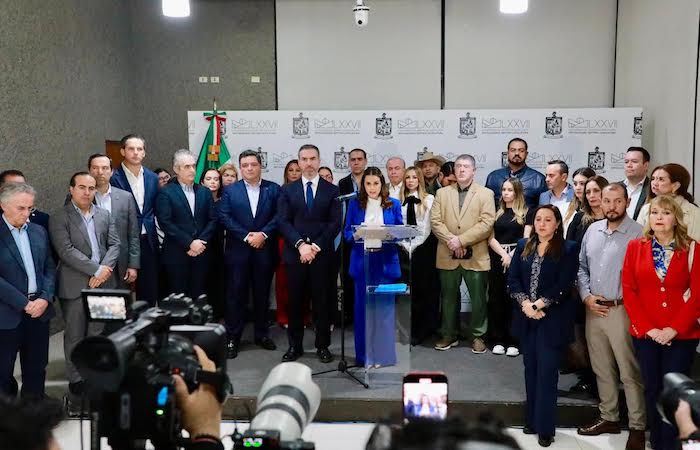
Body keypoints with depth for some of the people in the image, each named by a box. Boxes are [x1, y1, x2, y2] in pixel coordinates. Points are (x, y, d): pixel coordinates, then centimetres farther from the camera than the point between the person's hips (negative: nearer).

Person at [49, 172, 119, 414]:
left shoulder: (105, 215, 13)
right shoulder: (59, 218, -3)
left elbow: (114, 244, 7)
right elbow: (66, 251, -13)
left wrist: (104, 269, -10)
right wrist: (97, 270, -16)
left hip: (103, 285, 4)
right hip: (75, 287, -4)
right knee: (75, 337, 4)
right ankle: (76, 388, 12)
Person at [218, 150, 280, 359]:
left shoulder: (273, 189, 5)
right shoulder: (230, 190, 6)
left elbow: (279, 216, -3)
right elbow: (224, 217, -4)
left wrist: (263, 234, -15)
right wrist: (246, 236, -12)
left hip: (265, 250, 1)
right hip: (238, 250, -1)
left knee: (262, 293, 9)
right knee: (236, 294, 1)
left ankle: (261, 334, 22)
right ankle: (232, 338, 8)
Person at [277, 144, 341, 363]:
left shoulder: (332, 190, 6)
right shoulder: (287, 190, 9)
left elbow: (335, 223, -1)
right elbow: (283, 221, 0)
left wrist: (316, 246, -11)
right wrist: (300, 244, -13)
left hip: (322, 255, -1)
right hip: (294, 253, 1)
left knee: (321, 301, 4)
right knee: (295, 302, 5)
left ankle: (322, 346, 15)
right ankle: (295, 346, 15)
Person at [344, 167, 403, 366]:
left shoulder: (393, 204, 6)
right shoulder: (355, 204, 7)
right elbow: (347, 232, 7)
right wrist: (355, 236, -15)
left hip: (386, 262, 0)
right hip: (362, 262, 0)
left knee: (384, 307, 1)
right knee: (363, 307, 3)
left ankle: (384, 354, 11)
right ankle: (364, 355, 12)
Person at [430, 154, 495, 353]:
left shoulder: (486, 194, 2)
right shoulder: (442, 193, 11)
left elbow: (487, 223, -9)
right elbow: (435, 221, 2)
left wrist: (461, 240, -16)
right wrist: (450, 241, -13)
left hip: (476, 256, -2)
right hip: (447, 256, 2)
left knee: (478, 298, 4)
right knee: (449, 297, 11)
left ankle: (478, 336, 17)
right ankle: (449, 335, 23)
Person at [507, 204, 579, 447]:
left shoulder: (568, 248, -4)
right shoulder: (523, 246, 9)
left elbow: (564, 285, -12)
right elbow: (512, 279, 3)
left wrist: (539, 304, -17)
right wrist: (525, 303, -12)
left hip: (553, 319, -4)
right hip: (526, 317, 4)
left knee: (547, 372, -2)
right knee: (531, 370, 11)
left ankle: (545, 428, 7)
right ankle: (532, 421, 22)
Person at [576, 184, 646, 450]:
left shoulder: (638, 234, -9)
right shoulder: (592, 230, 9)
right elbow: (581, 266, 14)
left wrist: (620, 301, -14)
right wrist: (587, 297, 1)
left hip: (622, 311, -6)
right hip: (593, 310, 6)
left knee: (630, 373, 1)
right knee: (602, 369, 16)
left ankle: (638, 427, 13)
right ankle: (609, 418, 30)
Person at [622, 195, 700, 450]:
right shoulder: (635, 247, 4)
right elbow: (629, 290, 1)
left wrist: (674, 328, -12)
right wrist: (647, 328, -8)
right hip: (645, 334, 1)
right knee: (652, 390, 9)